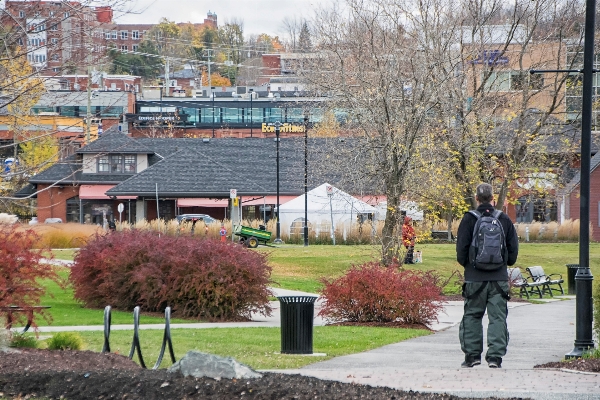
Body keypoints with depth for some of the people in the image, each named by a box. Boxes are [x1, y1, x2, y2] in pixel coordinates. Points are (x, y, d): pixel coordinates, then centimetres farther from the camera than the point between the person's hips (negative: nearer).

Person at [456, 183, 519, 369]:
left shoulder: (469, 219, -4)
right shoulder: (504, 220, 3)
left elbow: (461, 249, -4)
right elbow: (513, 249, 7)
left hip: (475, 277, -1)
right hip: (499, 277, 1)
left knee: (472, 315, 9)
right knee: (498, 317, 2)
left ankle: (472, 354, 8)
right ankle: (495, 356, -4)